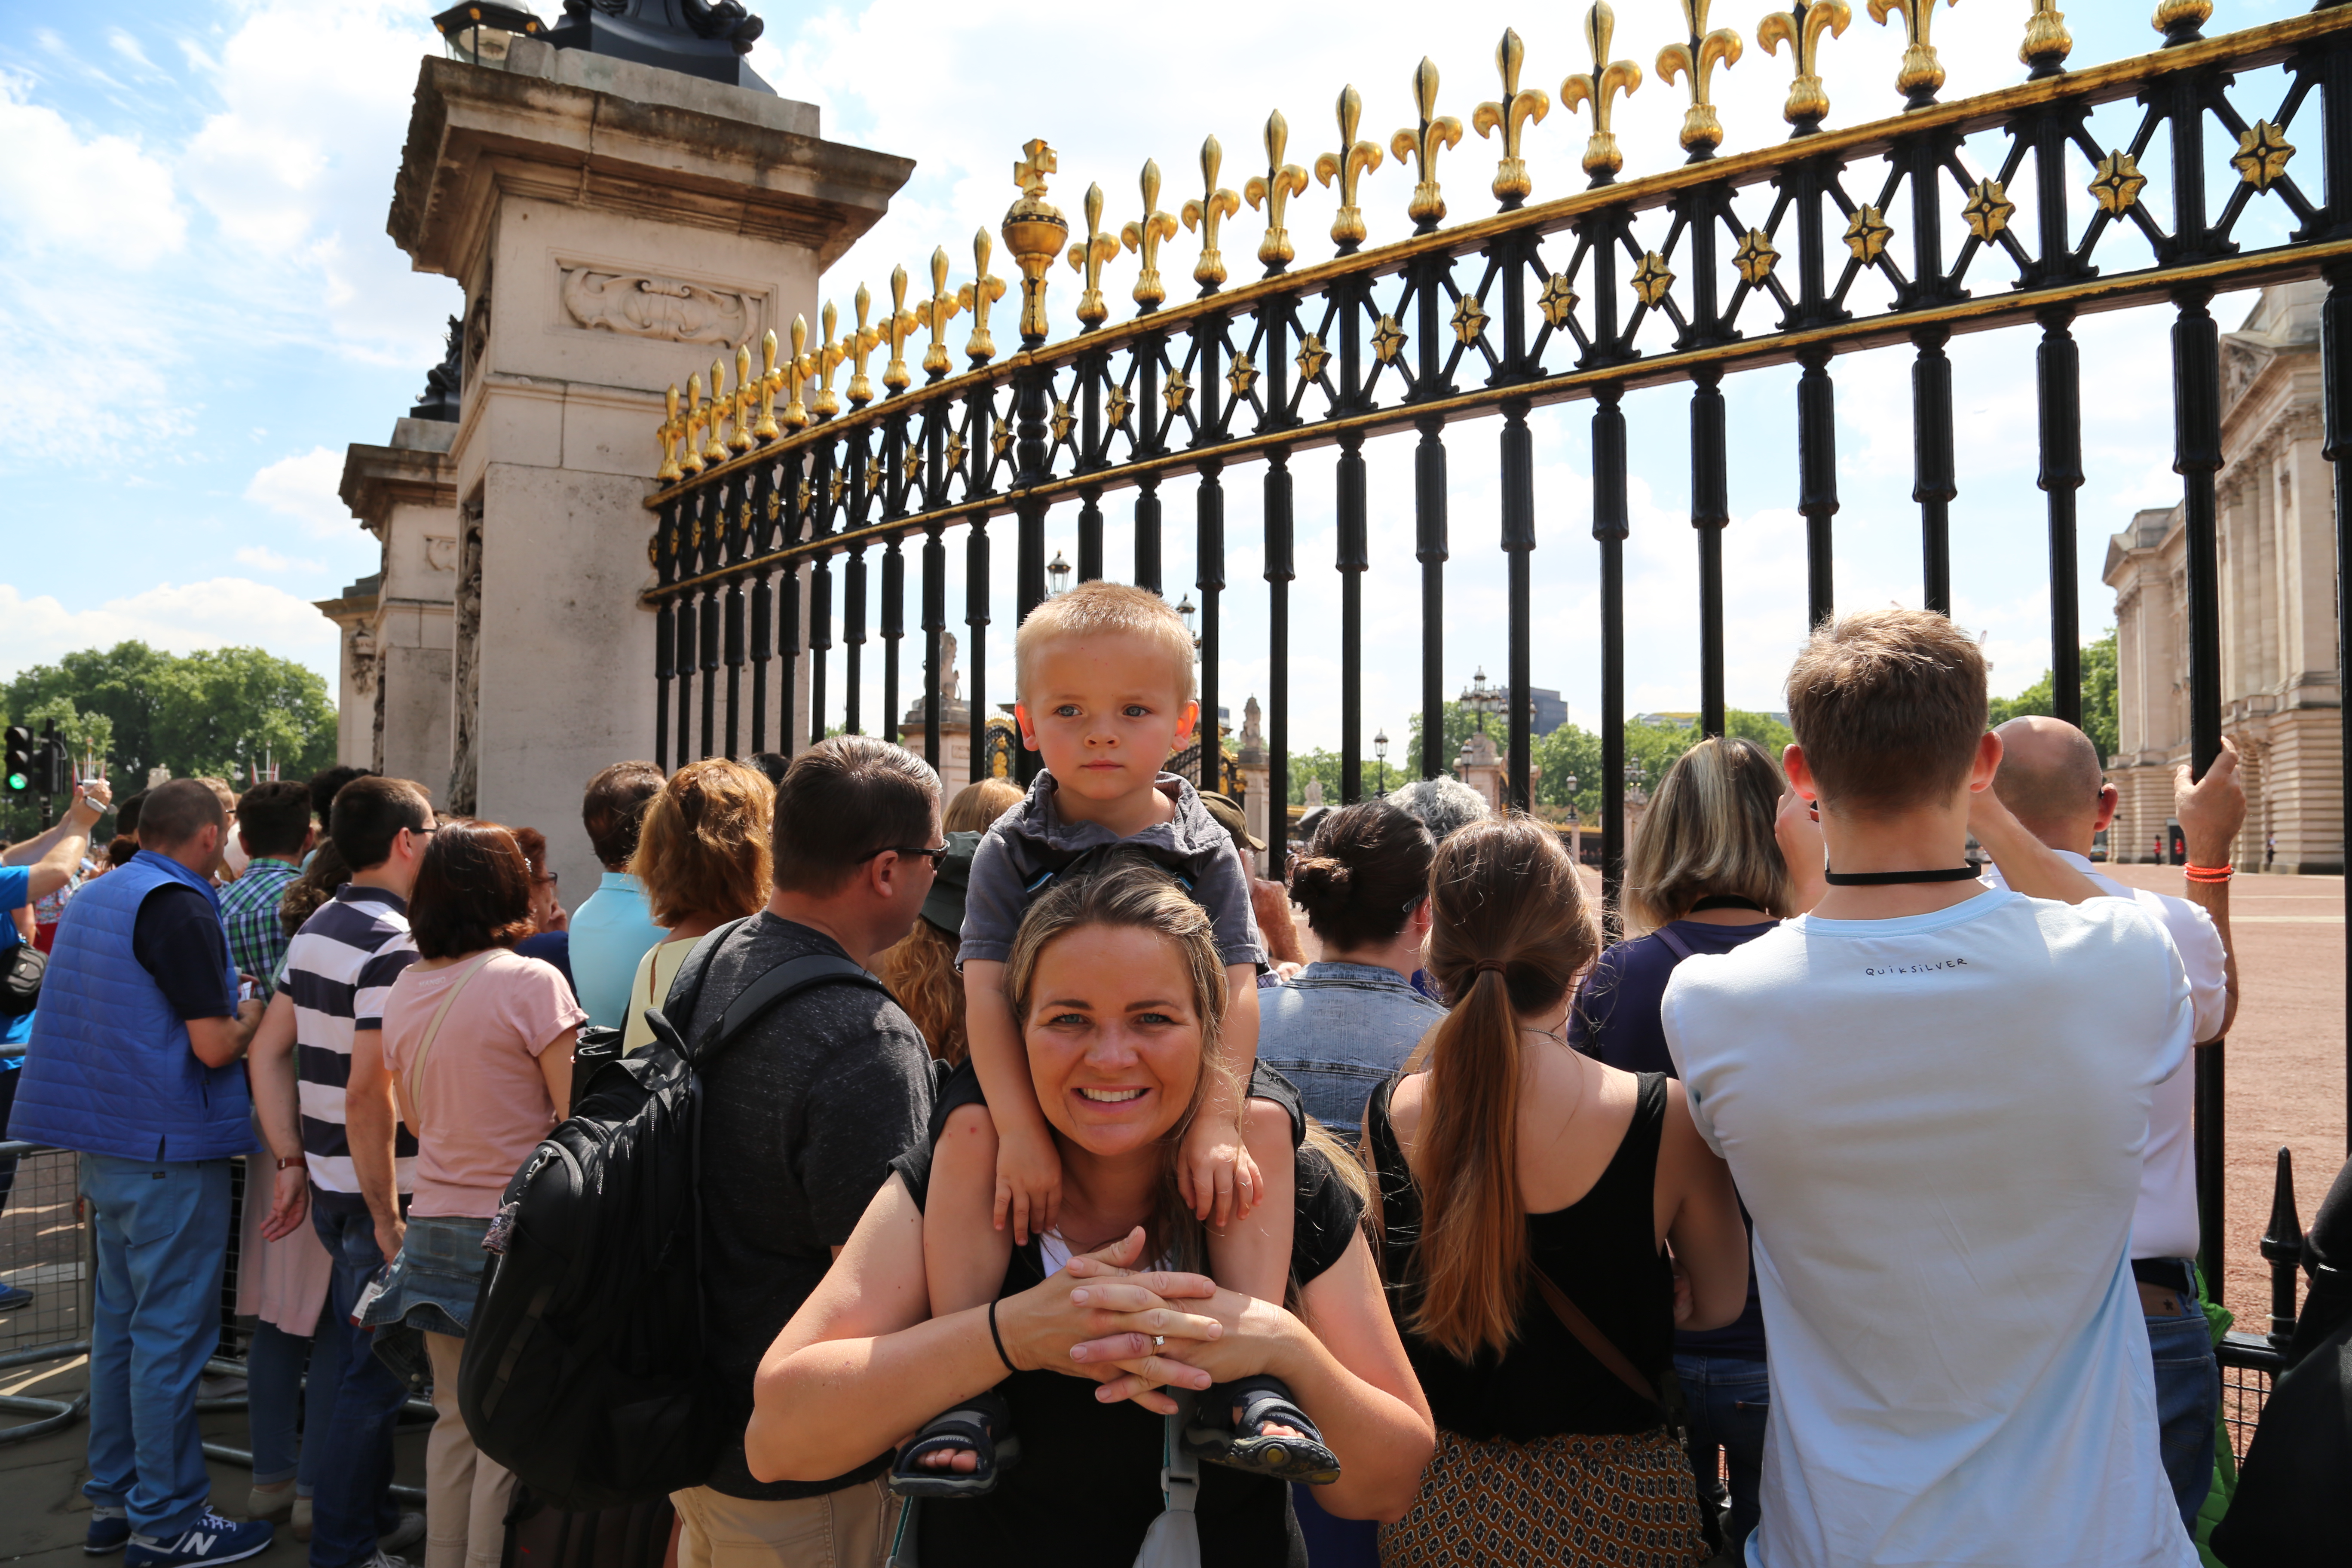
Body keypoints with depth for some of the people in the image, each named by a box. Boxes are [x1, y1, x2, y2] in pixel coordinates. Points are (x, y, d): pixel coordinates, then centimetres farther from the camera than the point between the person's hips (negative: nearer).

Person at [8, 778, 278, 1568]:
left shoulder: (96, 897, 11)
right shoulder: (180, 909, -17)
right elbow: (214, 1046, -21)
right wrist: (248, 1020, -1)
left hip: (107, 1146, 9)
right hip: (170, 1153, -9)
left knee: (120, 1320, 17)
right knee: (171, 1332, -1)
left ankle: (112, 1500, 28)